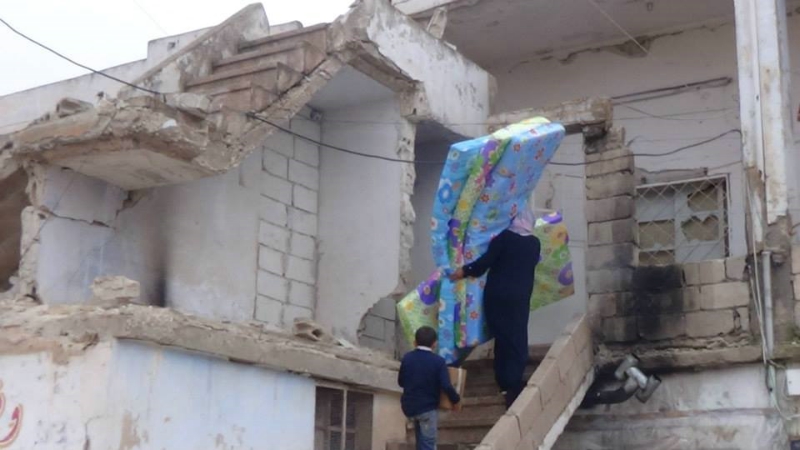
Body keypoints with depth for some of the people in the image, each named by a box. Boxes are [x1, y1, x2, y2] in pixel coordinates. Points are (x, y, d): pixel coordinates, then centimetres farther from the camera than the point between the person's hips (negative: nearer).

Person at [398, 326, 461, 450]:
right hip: (428, 407, -5)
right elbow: (446, 386, -18)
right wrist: (456, 400, -2)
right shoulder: (438, 361, -12)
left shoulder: (407, 358, -2)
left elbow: (401, 382, 7)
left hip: (409, 406, 5)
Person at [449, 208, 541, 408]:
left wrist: (465, 271, 1)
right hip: (519, 296, 0)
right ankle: (513, 383, -4)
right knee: (517, 339, 4)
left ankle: (503, 380, 16)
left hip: (496, 294, 0)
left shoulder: (504, 237, -5)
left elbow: (487, 260, -9)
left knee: (502, 336, 10)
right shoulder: (535, 243, 3)